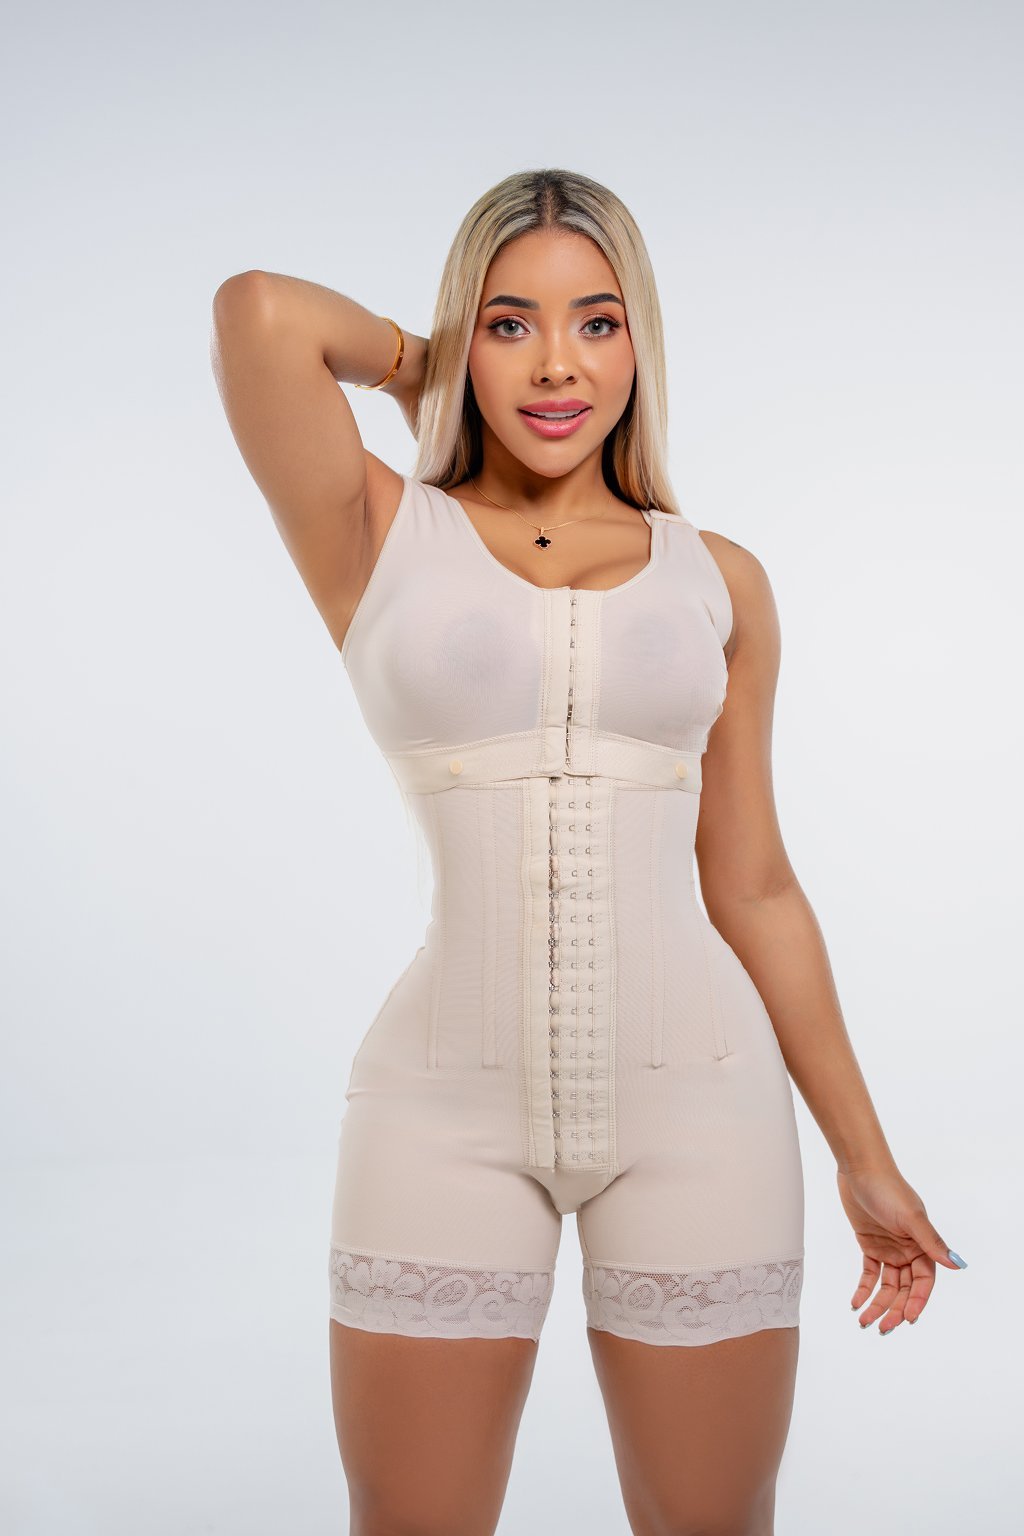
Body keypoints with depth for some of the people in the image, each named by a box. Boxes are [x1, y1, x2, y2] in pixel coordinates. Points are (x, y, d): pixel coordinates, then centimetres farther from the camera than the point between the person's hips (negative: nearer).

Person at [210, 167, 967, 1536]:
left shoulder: (719, 579, 8)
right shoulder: (379, 538, 3)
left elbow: (754, 886, 10)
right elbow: (261, 309, -14)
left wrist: (864, 1156, 12)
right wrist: (424, 370, 6)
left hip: (695, 1100, 2)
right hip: (449, 1108, -1)